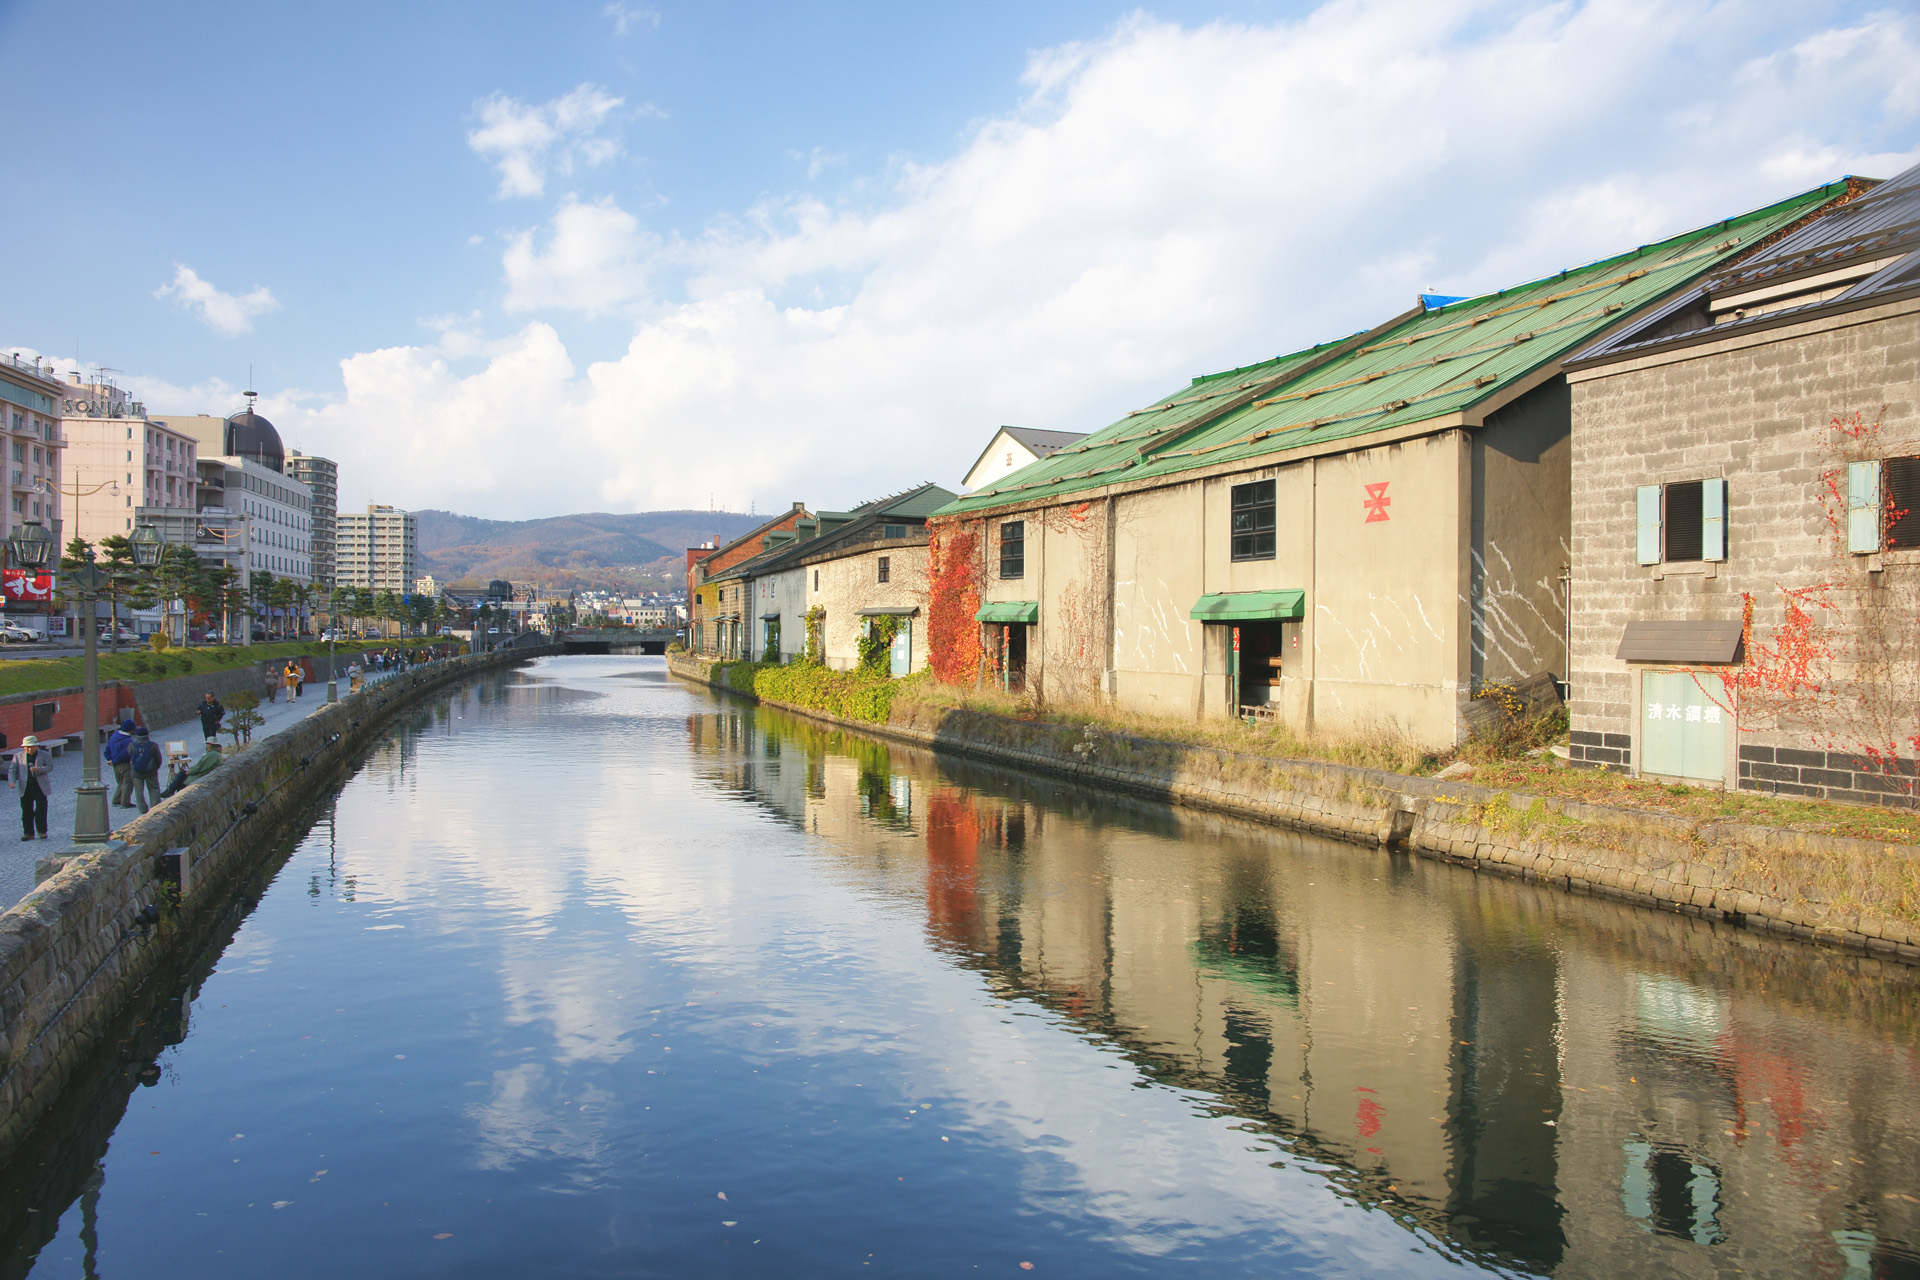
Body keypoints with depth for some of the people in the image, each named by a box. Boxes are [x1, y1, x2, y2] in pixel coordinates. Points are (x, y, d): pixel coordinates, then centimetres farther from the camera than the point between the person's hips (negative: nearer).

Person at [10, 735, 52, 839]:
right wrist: (11, 781, -10)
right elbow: (12, 770, 8)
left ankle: (42, 831, 6)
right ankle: (28, 833, 12)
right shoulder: (18, 756, 10)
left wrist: (39, 769, -22)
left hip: (40, 787, -2)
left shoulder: (45, 755, 4)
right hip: (25, 787, 2)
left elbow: (50, 767, -3)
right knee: (26, 811, 4)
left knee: (41, 810, -4)